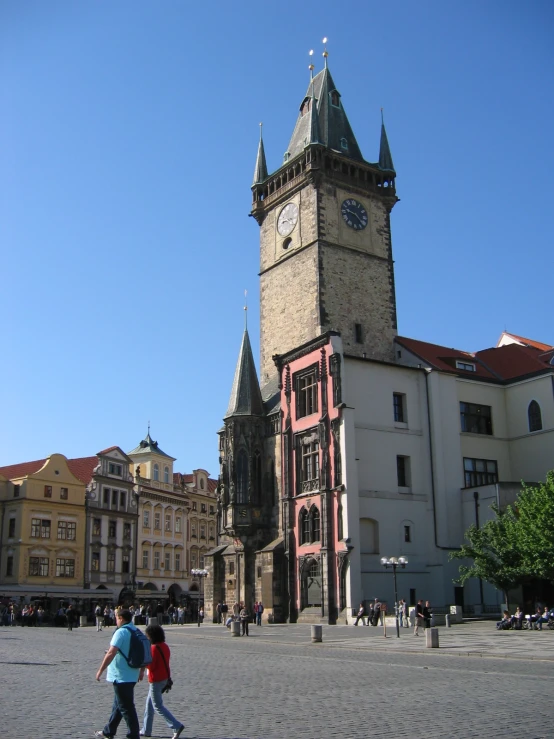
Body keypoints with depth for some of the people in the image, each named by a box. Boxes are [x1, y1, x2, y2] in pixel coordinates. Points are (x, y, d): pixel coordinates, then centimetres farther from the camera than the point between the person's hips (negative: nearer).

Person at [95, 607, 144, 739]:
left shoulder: (121, 632, -17)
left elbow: (111, 653, -24)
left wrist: (100, 670, -17)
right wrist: (142, 671, 23)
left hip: (121, 677, -9)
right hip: (132, 676, 9)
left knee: (126, 708, -1)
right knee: (118, 705, 20)